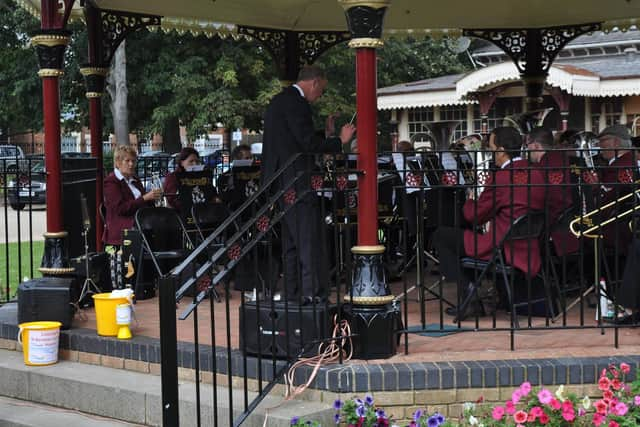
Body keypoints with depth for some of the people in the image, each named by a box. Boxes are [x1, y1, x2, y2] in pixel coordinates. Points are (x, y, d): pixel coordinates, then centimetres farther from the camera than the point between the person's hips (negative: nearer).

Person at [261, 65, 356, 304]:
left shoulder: (280, 100, 19)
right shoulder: (296, 102, -13)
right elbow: (308, 143, -19)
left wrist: (326, 135, 16)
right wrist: (340, 141, -7)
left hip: (281, 183, 10)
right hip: (296, 183, -10)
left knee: (292, 239, 13)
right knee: (309, 238, -8)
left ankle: (293, 293, 16)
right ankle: (313, 292, -8)